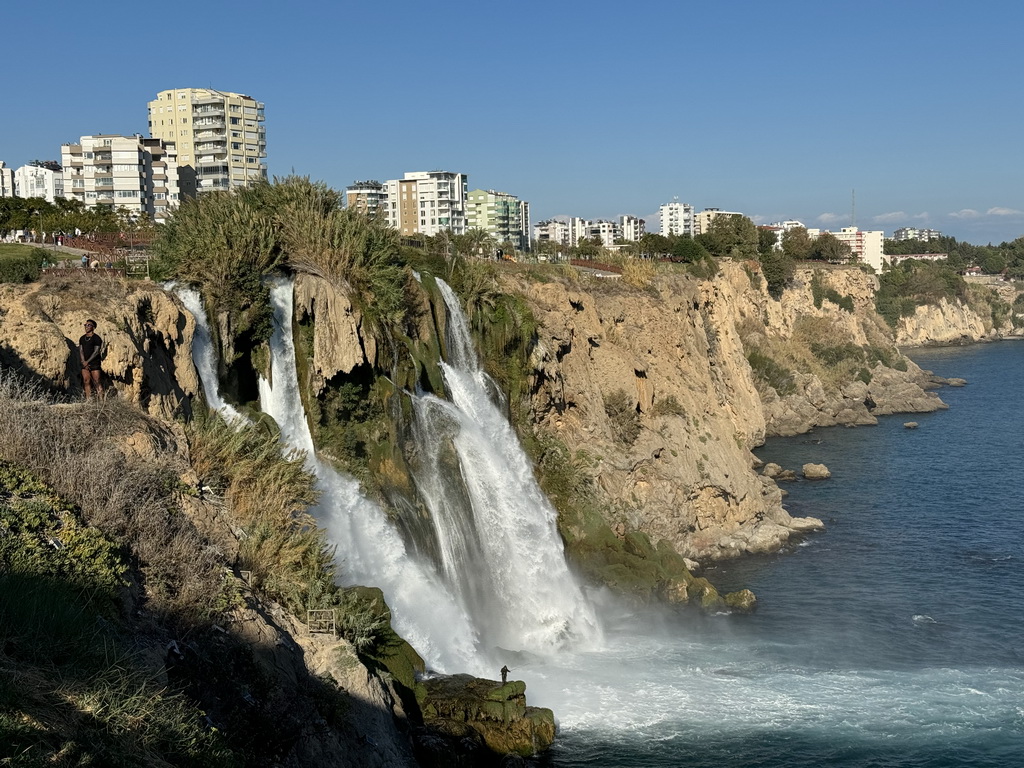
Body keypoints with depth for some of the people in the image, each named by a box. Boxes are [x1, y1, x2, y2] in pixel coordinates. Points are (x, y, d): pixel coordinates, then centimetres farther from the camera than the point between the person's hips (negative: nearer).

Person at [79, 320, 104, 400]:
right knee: (86, 381, 2)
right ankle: (88, 400, 4)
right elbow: (81, 351, 9)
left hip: (94, 363, -6)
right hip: (85, 364, 6)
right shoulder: (82, 338, 14)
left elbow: (96, 352, -10)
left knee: (96, 382, -8)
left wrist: (87, 362, -13)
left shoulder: (96, 338, -5)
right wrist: (83, 362, -6)